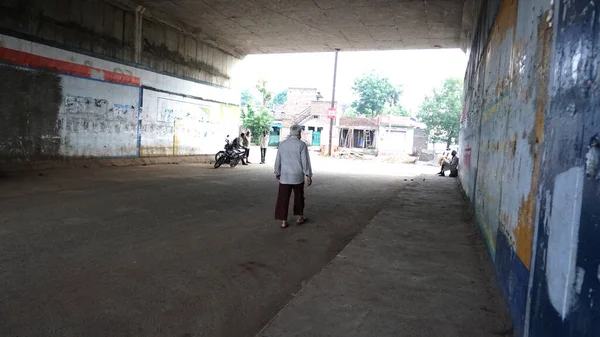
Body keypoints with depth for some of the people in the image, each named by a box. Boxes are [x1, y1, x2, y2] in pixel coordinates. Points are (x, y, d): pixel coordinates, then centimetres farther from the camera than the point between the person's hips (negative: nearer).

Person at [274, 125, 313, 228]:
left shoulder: (282, 144, 2)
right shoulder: (302, 144, -9)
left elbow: (278, 160, 7)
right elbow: (305, 161, -11)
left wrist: (277, 172, 20)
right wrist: (309, 175, -5)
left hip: (284, 176, 2)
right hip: (298, 176, -2)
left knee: (283, 198, 5)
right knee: (299, 197, 16)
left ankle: (283, 221, 4)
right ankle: (299, 218, 28)